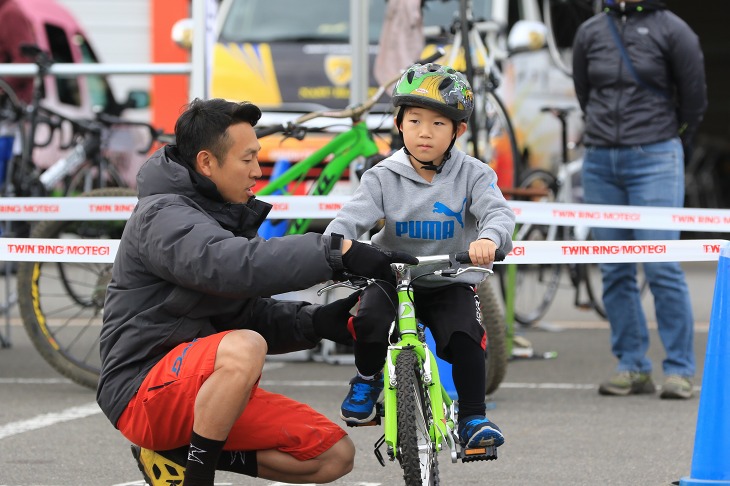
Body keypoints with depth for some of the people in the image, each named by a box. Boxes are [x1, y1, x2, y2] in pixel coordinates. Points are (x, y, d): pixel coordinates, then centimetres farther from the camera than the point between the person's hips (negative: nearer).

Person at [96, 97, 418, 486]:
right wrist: (339, 252, -39)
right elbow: (233, 265, -35)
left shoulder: (224, 217, 16)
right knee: (243, 348, -38)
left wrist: (316, 322, -9)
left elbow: (250, 314, 10)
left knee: (335, 455, -2)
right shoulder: (163, 215, -14)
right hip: (145, 391, -9)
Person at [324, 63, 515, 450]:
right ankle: (367, 379, 4)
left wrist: (488, 238, -45)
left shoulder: (472, 175, -4)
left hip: (450, 282, 0)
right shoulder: (384, 177, -3)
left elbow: (498, 211, -20)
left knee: (465, 335, -26)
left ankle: (473, 419, -12)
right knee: (370, 320, -27)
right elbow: (352, 217, -14)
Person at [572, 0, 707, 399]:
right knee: (615, 272, 5)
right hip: (600, 163, 4)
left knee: (662, 268, -10)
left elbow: (694, 97, 5)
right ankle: (632, 367, 12)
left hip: (655, 160, -4)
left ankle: (679, 370, -4)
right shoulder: (590, 32, 9)